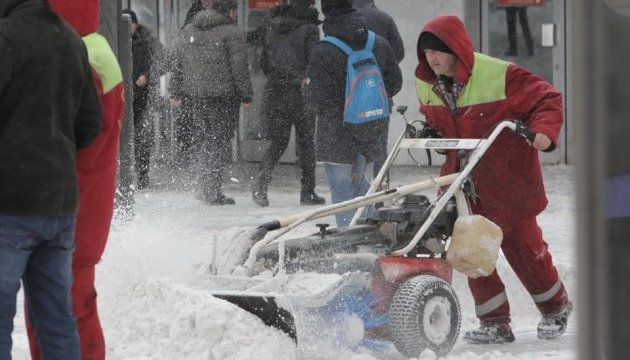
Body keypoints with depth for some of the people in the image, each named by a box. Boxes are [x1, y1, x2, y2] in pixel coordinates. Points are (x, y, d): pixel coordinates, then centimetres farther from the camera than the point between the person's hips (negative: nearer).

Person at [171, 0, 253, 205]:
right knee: (221, 142, -1)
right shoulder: (232, 34, -8)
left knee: (208, 139, 18)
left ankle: (205, 188, 15)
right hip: (224, 96, -6)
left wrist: (176, 92, 20)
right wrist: (246, 95, -4)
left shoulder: (187, 32, 12)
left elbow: (178, 65, 15)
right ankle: (212, 192, -6)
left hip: (197, 96, 6)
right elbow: (240, 69, -10)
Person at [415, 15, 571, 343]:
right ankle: (494, 323, 8)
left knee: (521, 245, 6)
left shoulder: (499, 75, -20)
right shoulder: (426, 85, 0)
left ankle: (555, 307, 29)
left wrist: (544, 131, -30)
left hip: (507, 181, -5)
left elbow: (547, 99, -14)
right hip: (461, 180, 5)